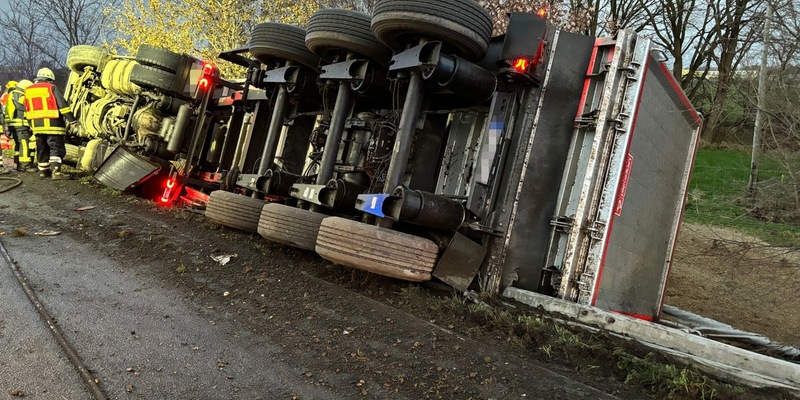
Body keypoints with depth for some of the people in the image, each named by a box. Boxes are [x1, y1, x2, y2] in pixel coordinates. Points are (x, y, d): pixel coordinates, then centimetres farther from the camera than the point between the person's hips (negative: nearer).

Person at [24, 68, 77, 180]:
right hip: (53, 124, -6)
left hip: (37, 125, 6)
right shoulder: (52, 88, -3)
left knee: (42, 148, 15)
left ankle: (43, 170, 21)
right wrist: (71, 120, -11)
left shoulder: (28, 90, 15)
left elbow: (27, 110, 20)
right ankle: (56, 171, -17)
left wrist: (31, 124, 28)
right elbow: (62, 105, -11)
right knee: (56, 148, -7)